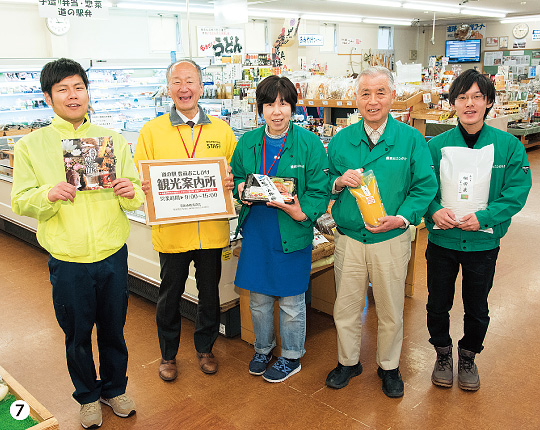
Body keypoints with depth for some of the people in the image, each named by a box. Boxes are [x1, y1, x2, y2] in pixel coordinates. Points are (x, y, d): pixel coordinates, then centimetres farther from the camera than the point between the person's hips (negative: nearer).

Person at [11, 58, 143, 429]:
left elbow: (137, 198, 2)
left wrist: (131, 192, -22)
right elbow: (20, 202, -4)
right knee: (77, 335, 15)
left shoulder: (113, 140, 2)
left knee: (113, 330, 17)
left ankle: (115, 388, 41)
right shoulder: (31, 145, -1)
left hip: (113, 257, 1)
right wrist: (49, 194, -24)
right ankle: (88, 395, 40)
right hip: (68, 263, -1)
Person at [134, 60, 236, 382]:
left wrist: (233, 182, -13)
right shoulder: (151, 130, 0)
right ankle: (168, 354, 35)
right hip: (171, 230, -1)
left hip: (212, 230, 2)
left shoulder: (221, 129, 5)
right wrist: (144, 187, -22)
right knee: (170, 295, 13)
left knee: (210, 294, 15)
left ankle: (205, 348, 38)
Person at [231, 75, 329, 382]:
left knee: (291, 302, 11)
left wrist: (302, 212, -26)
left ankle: (292, 357, 34)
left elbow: (320, 191, -9)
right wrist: (241, 189, -9)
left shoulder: (309, 143, -8)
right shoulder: (247, 143, 4)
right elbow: (236, 177, 14)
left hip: (293, 234, -3)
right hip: (256, 230, 4)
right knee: (259, 298, 18)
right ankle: (263, 347, 42)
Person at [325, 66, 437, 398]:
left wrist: (401, 218, -20)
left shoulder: (411, 140, -4)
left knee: (391, 311, 13)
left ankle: (389, 367, 37)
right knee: (346, 309, 13)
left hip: (392, 240, -1)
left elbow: (425, 187, -5)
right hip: (349, 239, 2)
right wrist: (339, 182, -16)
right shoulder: (341, 141, 2)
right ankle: (348, 362, 37)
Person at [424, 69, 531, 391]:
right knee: (438, 305, 14)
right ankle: (443, 355, 40)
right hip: (442, 240, 1)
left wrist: (483, 217, -22)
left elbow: (517, 192, -9)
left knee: (477, 309, 16)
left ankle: (468, 358, 42)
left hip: (484, 243, 0)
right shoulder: (436, 145, -5)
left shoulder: (509, 146, -7)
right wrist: (435, 210, -22)